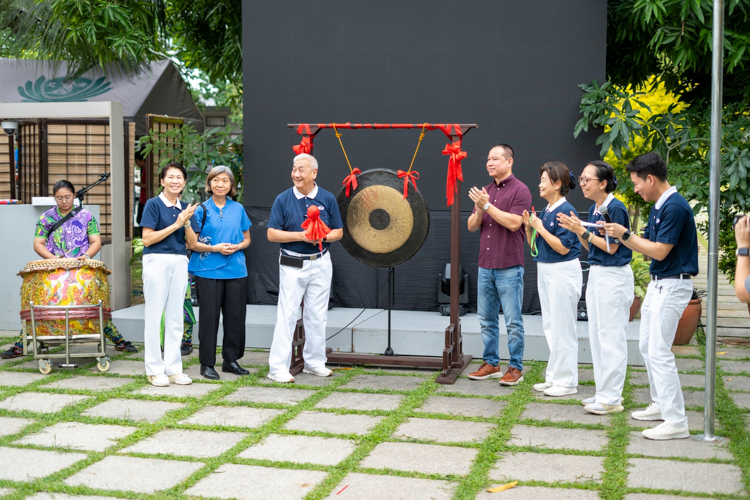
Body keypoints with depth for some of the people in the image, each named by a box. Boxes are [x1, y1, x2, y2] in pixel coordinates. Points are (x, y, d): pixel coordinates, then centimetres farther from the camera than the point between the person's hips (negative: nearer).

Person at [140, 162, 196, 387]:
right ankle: (154, 370, 6)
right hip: (157, 261, -5)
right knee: (154, 316, -1)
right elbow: (147, 239, -11)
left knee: (175, 317, 7)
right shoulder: (153, 204, -4)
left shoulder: (185, 207, 12)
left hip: (179, 263, 5)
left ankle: (173, 368, 14)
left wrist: (186, 223, -7)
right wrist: (175, 225, -13)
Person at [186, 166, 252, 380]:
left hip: (236, 271, 3)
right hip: (209, 271, -3)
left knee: (236, 315, 5)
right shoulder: (201, 210, 1)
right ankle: (207, 364, 8)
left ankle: (231, 360, 18)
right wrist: (215, 248, -15)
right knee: (209, 316, 0)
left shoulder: (238, 209, 10)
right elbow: (192, 243, -1)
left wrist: (236, 247, -7)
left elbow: (247, 239, 15)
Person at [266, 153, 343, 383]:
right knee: (287, 315, -5)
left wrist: (324, 236, -16)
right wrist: (301, 236, -18)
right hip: (292, 264, -3)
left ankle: (314, 361, 23)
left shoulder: (327, 199, 2)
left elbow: (338, 231, 6)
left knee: (317, 315, 10)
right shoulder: (283, 199, -4)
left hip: (321, 263, 3)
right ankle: (278, 367, -1)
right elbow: (272, 234, -7)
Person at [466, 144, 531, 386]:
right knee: (486, 318, 12)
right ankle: (491, 363, 22)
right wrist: (479, 210, -9)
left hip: (509, 267, -7)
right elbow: (472, 226, 10)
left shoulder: (520, 190, -7)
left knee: (513, 320, -1)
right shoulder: (485, 191, 14)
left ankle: (516, 368, 7)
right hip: (485, 266, 7)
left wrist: (487, 205, -19)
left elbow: (514, 222, -20)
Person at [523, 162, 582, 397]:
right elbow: (534, 245, 15)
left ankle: (567, 382, 6)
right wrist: (529, 227, -2)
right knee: (550, 327, 14)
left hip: (563, 272, -9)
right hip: (545, 270, 9)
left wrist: (541, 228, -17)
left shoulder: (566, 211, -15)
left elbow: (563, 247, -21)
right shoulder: (546, 211, 10)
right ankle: (554, 377, 24)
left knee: (562, 328, -3)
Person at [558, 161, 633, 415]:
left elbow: (611, 247, -17)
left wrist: (583, 231, -15)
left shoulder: (615, 209, -15)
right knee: (597, 334, 13)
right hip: (596, 274, 10)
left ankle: (612, 398, 2)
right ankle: (604, 391, 22)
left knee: (611, 336, -5)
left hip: (614, 276, -10)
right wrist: (577, 230, -1)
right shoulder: (594, 209, 11)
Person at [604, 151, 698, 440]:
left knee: (659, 351, -11)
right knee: (647, 347, 17)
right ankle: (661, 405, 29)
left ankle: (676, 422, -8)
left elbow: (659, 251, -21)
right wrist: (620, 236, 4)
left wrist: (625, 235, -15)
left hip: (672, 285, -11)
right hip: (658, 284, 11)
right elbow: (648, 247, 14)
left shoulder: (675, 207, -19)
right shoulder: (658, 206, 12)